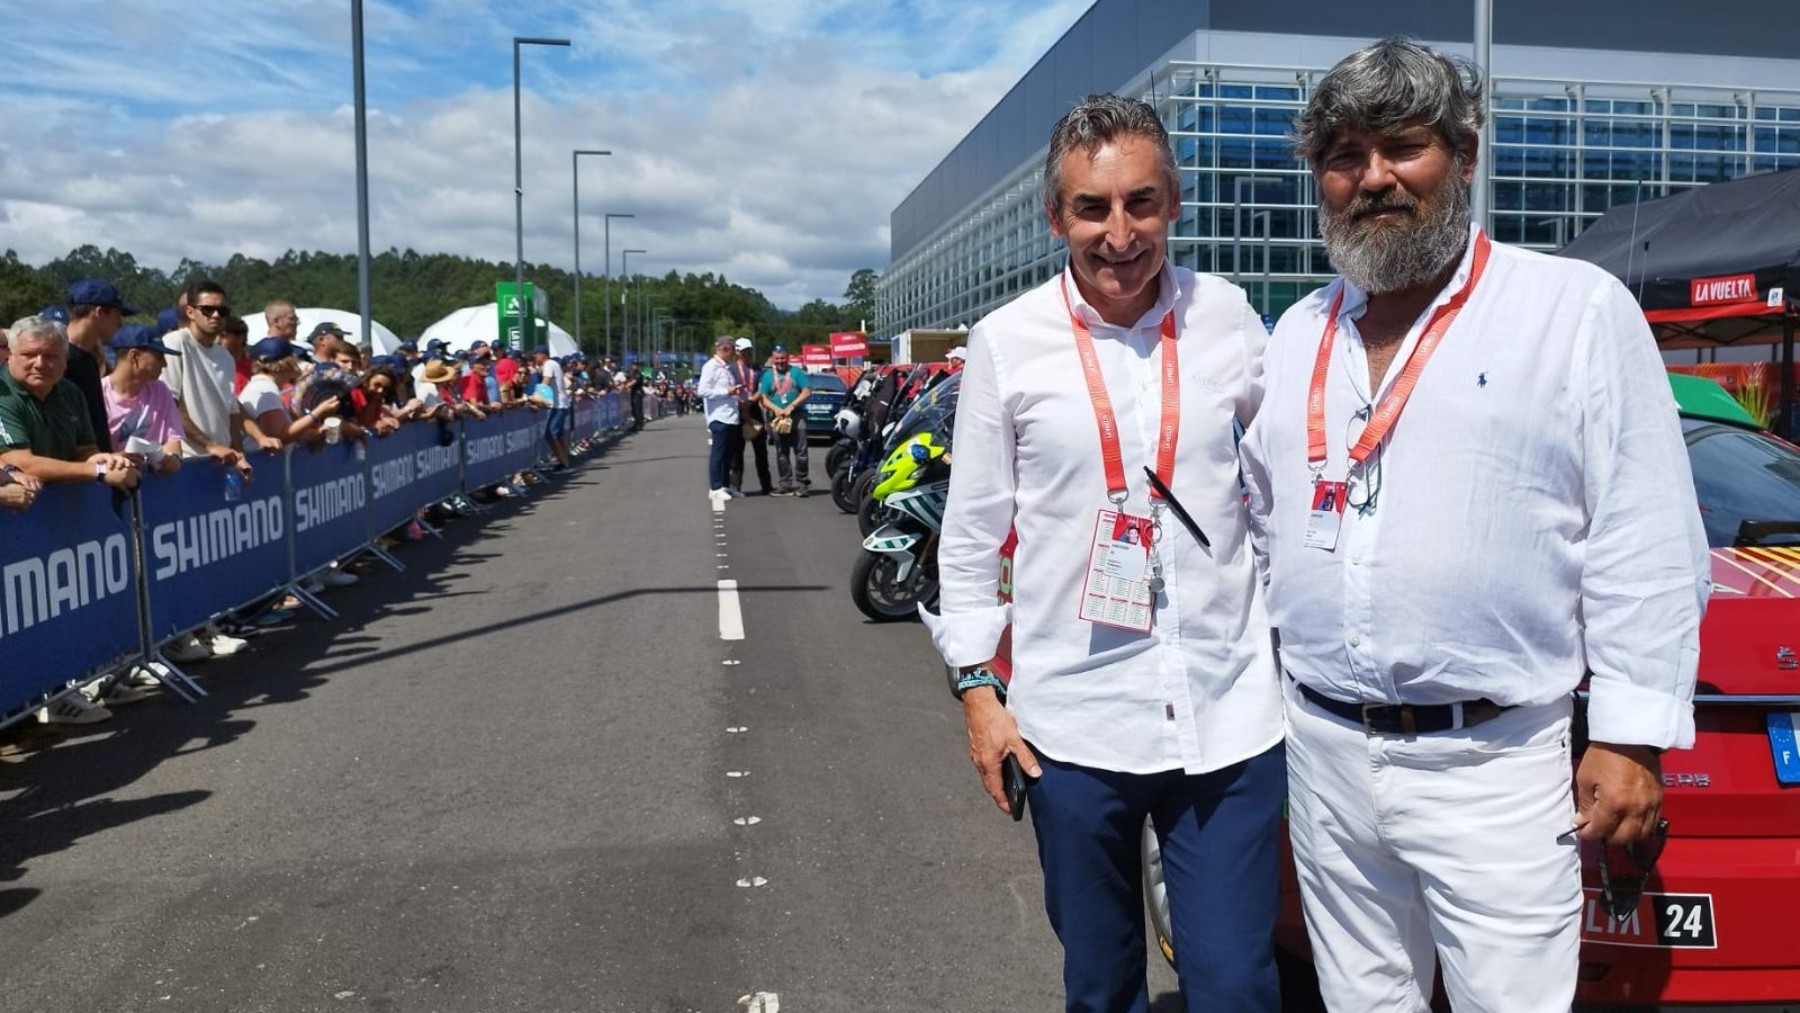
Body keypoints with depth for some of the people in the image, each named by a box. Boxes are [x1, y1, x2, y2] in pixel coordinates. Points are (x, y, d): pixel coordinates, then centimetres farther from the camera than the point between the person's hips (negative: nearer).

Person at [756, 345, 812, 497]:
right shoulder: (768, 375, 11)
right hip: (776, 418, 2)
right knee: (782, 453, 5)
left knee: (800, 450, -7)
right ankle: (786, 483, 10)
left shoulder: (796, 372, 6)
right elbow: (762, 397, 5)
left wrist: (791, 406, -12)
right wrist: (776, 409, -13)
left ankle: (801, 482, -2)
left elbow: (807, 392, -2)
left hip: (796, 416, -2)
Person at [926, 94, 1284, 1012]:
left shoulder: (1228, 318, 0)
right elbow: (971, 531, 3)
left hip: (1229, 714, 1)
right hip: (1073, 721, 0)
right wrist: (977, 686, 1)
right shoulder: (1006, 342, -4)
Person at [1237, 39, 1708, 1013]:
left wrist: (1631, 736, -9)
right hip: (1323, 753, 5)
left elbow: (1645, 546, -6)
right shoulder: (1296, 335, 11)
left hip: (1495, 764, -4)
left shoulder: (1579, 310, -4)